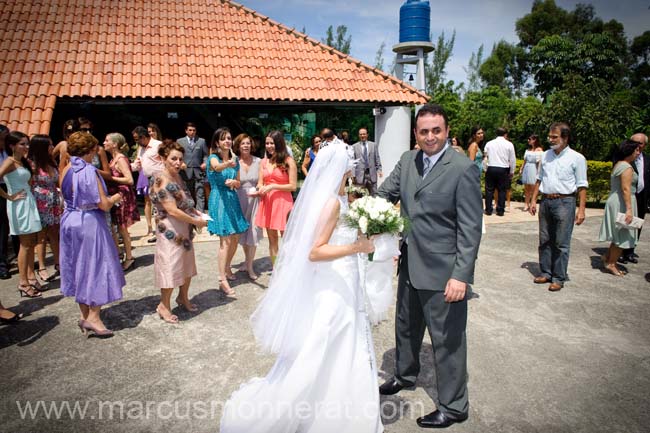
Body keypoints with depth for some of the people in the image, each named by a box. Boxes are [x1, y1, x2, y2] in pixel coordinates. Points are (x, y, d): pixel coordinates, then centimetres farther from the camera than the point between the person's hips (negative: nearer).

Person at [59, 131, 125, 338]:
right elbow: (103, 205, -20)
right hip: (89, 222, -8)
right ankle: (93, 317, 4)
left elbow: (67, 197, 15)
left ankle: (85, 315, 25)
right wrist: (116, 198, 1)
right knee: (95, 266, 2)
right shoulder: (89, 172, -18)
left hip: (70, 221, 8)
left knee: (78, 266, 15)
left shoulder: (66, 171, 5)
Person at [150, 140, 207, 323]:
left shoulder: (177, 176, 6)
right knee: (171, 266, 2)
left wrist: (196, 212, 2)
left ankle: (183, 297, 37)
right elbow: (173, 211, -24)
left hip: (185, 228, 9)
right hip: (170, 230, -8)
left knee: (187, 265, 18)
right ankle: (164, 306, 20)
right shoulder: (162, 180, -19)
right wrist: (196, 221, -16)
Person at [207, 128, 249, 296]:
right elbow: (217, 167, -34)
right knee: (226, 240, -11)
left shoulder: (235, 160, 9)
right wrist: (227, 164, -56)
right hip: (219, 200, -6)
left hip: (233, 199, 6)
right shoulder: (213, 158, -8)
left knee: (235, 238, 11)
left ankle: (227, 268, 33)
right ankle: (222, 279, -6)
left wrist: (234, 182, -10)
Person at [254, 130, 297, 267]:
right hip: (267, 203, 5)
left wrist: (272, 186, -15)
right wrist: (260, 189, -11)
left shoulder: (288, 161, -5)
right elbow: (260, 184, 12)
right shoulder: (264, 161, 10)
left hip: (283, 203, -5)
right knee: (272, 239, 11)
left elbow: (293, 186, -8)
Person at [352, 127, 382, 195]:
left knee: (374, 194, 2)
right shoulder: (354, 147, 5)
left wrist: (379, 170, -1)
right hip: (360, 175, -2)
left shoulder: (373, 145, 11)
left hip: (372, 174, 2)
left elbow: (377, 159, 10)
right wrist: (353, 175, -3)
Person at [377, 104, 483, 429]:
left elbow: (471, 227, -18)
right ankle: (405, 375, 50)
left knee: (447, 338, 7)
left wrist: (461, 275, -22)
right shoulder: (407, 160, 3)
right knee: (406, 325, 25)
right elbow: (384, 194, 8)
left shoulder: (463, 169, -16)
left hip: (443, 271, -7)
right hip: (411, 264, 7)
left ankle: (453, 406, 28)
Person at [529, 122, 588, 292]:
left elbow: (582, 186, -7)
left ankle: (559, 278, 9)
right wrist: (533, 200, 11)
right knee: (545, 241, 12)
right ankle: (545, 273, 23)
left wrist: (581, 209, -12)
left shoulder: (576, 158, -5)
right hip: (546, 201, 5)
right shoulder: (546, 155, 9)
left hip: (564, 202, -5)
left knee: (561, 243, 0)